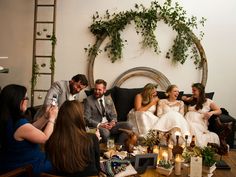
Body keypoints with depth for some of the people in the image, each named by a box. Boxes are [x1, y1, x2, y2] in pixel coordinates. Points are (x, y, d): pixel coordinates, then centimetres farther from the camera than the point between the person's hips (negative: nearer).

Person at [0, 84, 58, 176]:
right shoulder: (20, 125, -32)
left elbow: (31, 130, 8)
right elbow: (45, 137, -17)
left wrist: (46, 117, 3)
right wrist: (52, 118, -6)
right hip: (27, 169, -8)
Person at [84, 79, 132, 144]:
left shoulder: (108, 98, 14)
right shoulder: (88, 100, -2)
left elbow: (114, 114, 14)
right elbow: (87, 118, -8)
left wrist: (113, 122, -9)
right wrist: (100, 125, -20)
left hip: (110, 125, 5)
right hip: (96, 126, -5)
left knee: (127, 126, -17)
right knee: (105, 132, -38)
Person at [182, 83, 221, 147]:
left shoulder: (208, 101, 14)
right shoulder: (192, 99, 25)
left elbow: (219, 111, 12)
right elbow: (183, 98, 45)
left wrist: (211, 112, -8)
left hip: (199, 123, -3)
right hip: (188, 120, 3)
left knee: (193, 127, -40)